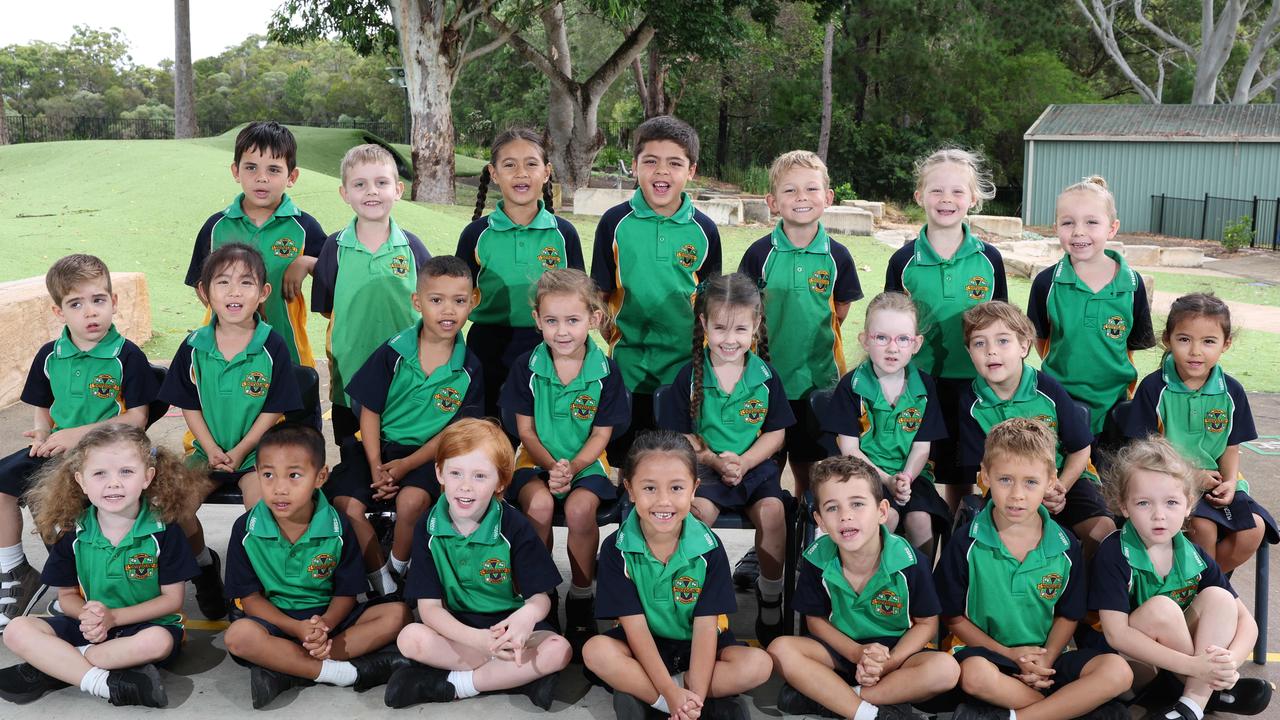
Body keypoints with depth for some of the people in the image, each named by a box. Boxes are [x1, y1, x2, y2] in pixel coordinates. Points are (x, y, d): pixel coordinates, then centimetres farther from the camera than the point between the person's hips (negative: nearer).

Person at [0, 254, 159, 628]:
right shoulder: (49, 356, 8)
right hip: (58, 449, 6)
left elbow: (136, 418, -12)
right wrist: (42, 433, -5)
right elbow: (42, 409, 18)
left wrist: (78, 434, -18)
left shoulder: (126, 356, -9)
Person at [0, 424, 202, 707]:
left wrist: (113, 617, -18)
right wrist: (86, 615, -17)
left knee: (159, 641, -37)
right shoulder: (73, 532, -2)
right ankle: (104, 683, -27)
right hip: (90, 627, 3)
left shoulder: (163, 530, -12)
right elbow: (67, 594, 6)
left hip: (147, 624, -3)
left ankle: (51, 666, -21)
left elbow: (172, 598, -9)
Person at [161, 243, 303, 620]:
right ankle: (204, 563, 13)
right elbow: (189, 407, 4)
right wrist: (211, 450, -9)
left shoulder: (272, 346, -8)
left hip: (256, 450, -3)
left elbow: (273, 410, -7)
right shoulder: (194, 347, -1)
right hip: (208, 450, 3)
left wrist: (239, 452, -14)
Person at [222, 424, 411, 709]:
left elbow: (346, 593, -3)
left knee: (397, 614, -20)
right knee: (238, 636, -35)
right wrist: (298, 629, -22)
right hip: (275, 620, -2)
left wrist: (325, 624, -26)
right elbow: (249, 597, -7)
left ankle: (284, 671, -27)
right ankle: (346, 672, -28)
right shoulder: (246, 529, -8)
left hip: (327, 618, 2)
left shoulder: (337, 527, -7)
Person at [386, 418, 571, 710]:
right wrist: (477, 639, -32)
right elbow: (429, 606, -12)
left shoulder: (513, 526, -11)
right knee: (410, 638, -28)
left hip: (509, 626, -1)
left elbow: (540, 597, -10)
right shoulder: (428, 529, -8)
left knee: (559, 650, -28)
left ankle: (450, 684, -20)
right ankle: (522, 676, -22)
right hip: (456, 629, 1)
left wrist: (528, 614, -38)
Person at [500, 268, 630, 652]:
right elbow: (526, 430, -1)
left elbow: (600, 434, -3)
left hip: (586, 461, 0)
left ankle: (582, 598, -6)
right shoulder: (526, 367, -5)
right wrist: (551, 466, -17)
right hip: (537, 459, 1)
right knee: (539, 503, -31)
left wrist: (571, 469, -18)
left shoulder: (605, 371, -7)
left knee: (580, 508, -30)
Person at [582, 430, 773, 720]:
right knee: (595, 651, -30)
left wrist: (693, 696, -26)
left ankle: (639, 692, -18)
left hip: (696, 647, 1)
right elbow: (634, 625, -16)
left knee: (759, 664, -24)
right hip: (643, 647, -1)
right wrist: (673, 693, -25)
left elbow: (706, 625, -15)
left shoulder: (709, 547, -13)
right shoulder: (616, 549, -14)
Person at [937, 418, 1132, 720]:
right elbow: (953, 616, -4)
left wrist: (1045, 660, -9)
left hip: (1045, 657, 4)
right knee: (974, 673, -38)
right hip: (990, 653, -3)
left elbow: (1068, 615, 8)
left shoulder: (1065, 546, 1)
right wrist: (1009, 654, -11)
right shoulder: (966, 544, -8)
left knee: (1118, 671, -21)